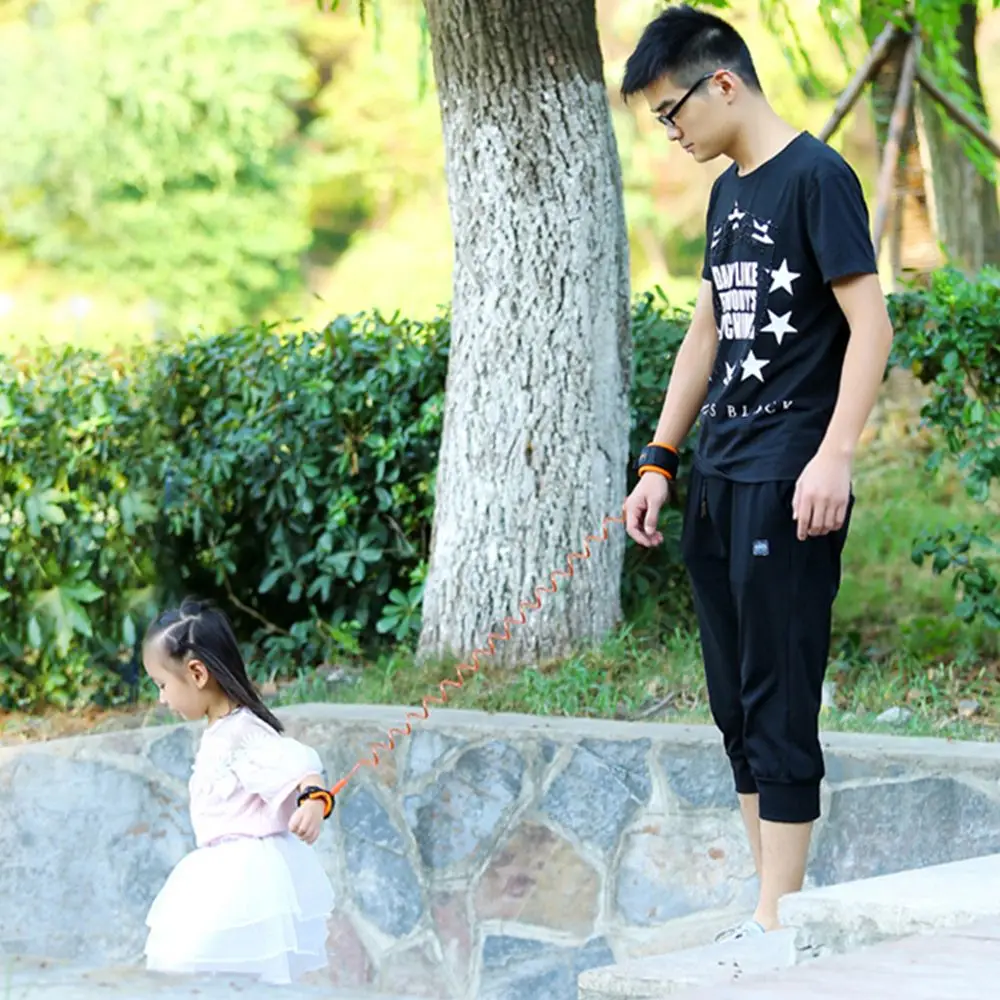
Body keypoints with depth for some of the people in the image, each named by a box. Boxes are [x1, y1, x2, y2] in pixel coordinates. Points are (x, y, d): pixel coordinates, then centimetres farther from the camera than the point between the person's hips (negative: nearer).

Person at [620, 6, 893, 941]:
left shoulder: (816, 177, -9)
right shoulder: (727, 192, 16)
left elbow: (870, 323, -14)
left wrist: (834, 456, -22)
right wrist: (659, 460, 20)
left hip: (787, 483, -9)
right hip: (717, 478, 9)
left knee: (778, 702, -8)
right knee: (734, 704, 9)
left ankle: (778, 922, -5)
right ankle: (773, 904, 14)